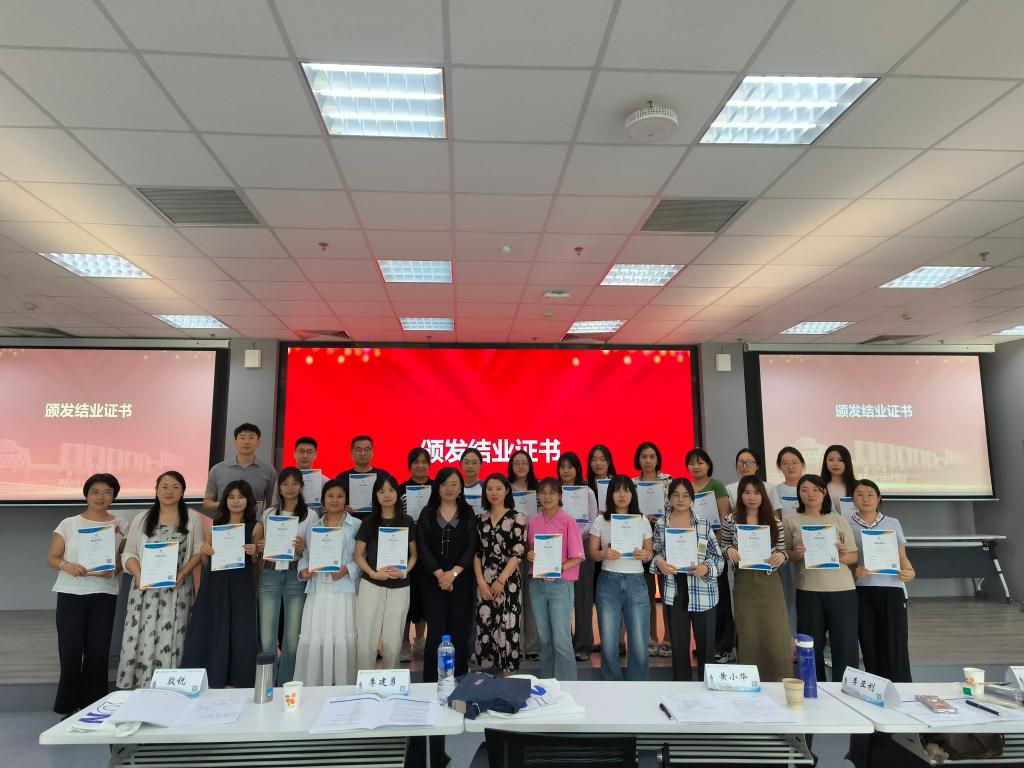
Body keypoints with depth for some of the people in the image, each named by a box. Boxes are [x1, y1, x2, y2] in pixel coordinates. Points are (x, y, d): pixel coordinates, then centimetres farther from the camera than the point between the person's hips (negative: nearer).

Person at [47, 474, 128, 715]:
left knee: (98, 651, 2)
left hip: (104, 594, 0)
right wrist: (66, 565, -17)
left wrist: (114, 570, -14)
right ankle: (69, 706, 14)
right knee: (70, 651, -1)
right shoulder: (68, 524, 4)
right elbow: (51, 558, 3)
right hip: (71, 594, 0)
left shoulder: (120, 525, 5)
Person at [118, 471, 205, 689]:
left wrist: (184, 573, -12)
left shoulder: (193, 518, 4)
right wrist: (138, 575, -10)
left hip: (177, 589, -1)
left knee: (169, 640, -3)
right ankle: (136, 689, 11)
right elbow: (129, 553, 6)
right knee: (141, 638, -2)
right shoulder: (142, 519, 8)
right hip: (145, 588, 1)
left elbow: (198, 551, 3)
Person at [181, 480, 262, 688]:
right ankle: (207, 684, 18)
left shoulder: (255, 527, 3)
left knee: (239, 635, -1)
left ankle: (233, 684, 14)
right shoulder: (214, 525, 8)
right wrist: (203, 551, -6)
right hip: (214, 584, 2)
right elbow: (206, 564, 14)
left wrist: (253, 552, -11)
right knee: (209, 634, 4)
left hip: (241, 586, -2)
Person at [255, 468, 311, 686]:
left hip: (296, 576, -1)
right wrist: (259, 547, -6)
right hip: (270, 575, 2)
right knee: (266, 636, 0)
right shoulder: (268, 514, 10)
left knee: (292, 637, 2)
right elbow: (260, 544, 16)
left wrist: (304, 548, -18)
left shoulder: (310, 516, 3)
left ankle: (286, 685, 18)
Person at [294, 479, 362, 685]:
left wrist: (347, 569, -15)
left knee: (343, 640, -4)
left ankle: (344, 688, 8)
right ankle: (311, 687, 14)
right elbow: (305, 555, 17)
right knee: (312, 640, 0)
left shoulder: (356, 525, 3)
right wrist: (303, 570, -2)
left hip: (344, 591, -3)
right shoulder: (312, 526, 17)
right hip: (317, 591, 3)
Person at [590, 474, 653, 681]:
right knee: (608, 643, 4)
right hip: (608, 582, 0)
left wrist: (646, 555, -12)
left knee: (639, 644, -1)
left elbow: (650, 552, 11)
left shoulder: (643, 521, 6)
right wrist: (604, 554, -17)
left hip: (636, 582, 1)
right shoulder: (601, 521, 2)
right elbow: (592, 553, 4)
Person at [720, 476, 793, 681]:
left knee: (777, 639, -1)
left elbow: (783, 551, 7)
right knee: (748, 639, 6)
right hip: (743, 585, 0)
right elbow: (724, 548, 11)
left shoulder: (774, 520, 3)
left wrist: (781, 556, -15)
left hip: (770, 583, 1)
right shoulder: (730, 520, 1)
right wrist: (729, 550, -11)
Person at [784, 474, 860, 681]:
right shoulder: (791, 521, 5)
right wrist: (796, 554, -14)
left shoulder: (838, 520, 8)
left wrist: (843, 555, -14)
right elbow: (784, 554, 7)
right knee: (812, 645, 7)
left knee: (845, 644, 1)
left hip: (842, 588, 1)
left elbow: (854, 556, 8)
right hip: (808, 590, 0)